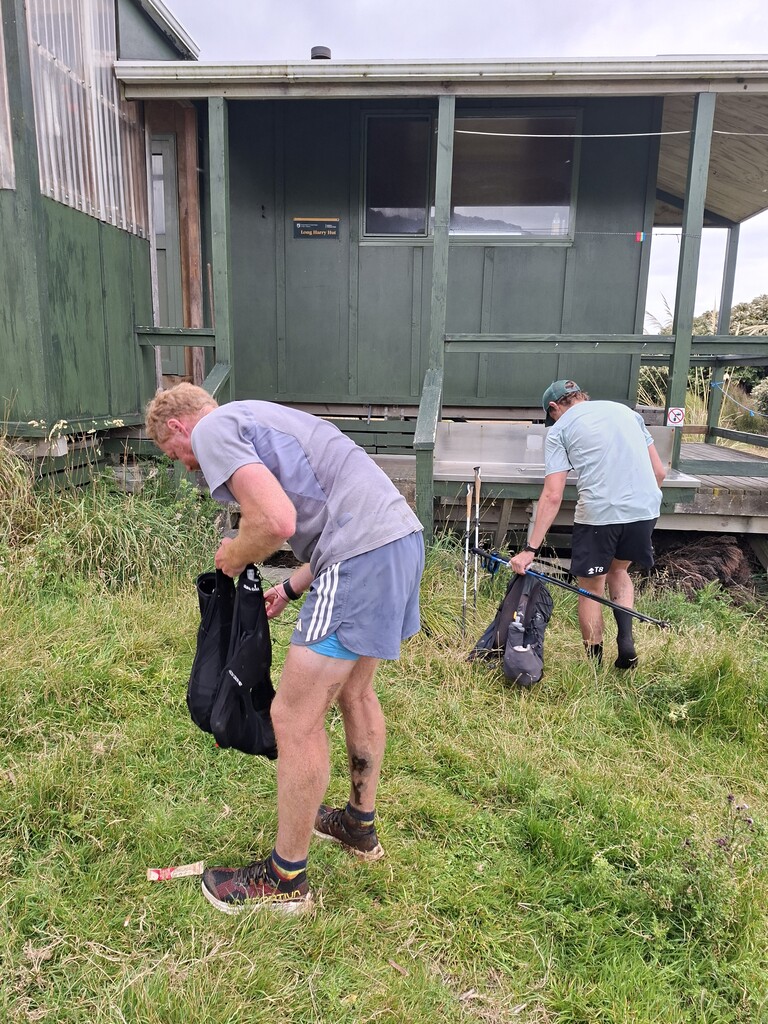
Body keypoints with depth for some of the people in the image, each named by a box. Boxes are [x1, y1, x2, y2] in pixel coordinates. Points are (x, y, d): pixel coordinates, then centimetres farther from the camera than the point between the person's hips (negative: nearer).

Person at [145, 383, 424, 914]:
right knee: (354, 687, 26)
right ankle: (361, 824, 44)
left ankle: (286, 879, 21)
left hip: (363, 552, -10)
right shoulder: (259, 417, 28)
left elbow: (277, 521, -17)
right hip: (403, 533, 10)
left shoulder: (213, 429, -1)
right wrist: (291, 589, 28)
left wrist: (233, 558, 4)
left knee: (295, 718, 2)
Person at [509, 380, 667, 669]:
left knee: (591, 589, 14)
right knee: (618, 569, 29)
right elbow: (659, 471, 15)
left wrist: (530, 549, -5)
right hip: (646, 509, 5)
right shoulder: (625, 410, 19)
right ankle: (625, 640, 13)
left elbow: (553, 496, -6)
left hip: (598, 513, -5)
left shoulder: (559, 430, 5)